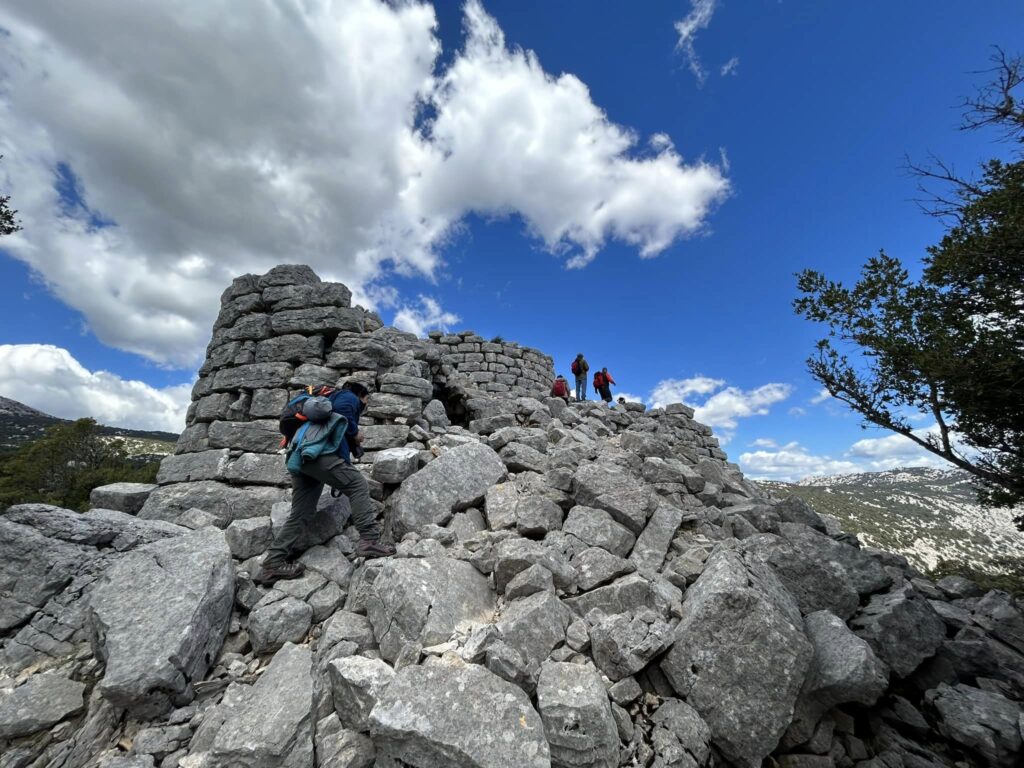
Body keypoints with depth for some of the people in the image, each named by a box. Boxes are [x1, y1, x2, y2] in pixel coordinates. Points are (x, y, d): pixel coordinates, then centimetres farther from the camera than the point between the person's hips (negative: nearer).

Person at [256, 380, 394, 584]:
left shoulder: (332, 398, 37)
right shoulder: (350, 398, 10)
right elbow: (341, 408, -15)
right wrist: (355, 432, -3)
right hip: (318, 452, -10)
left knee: (301, 514, 10)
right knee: (358, 485, -9)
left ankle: (272, 564, 10)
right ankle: (369, 540, -18)